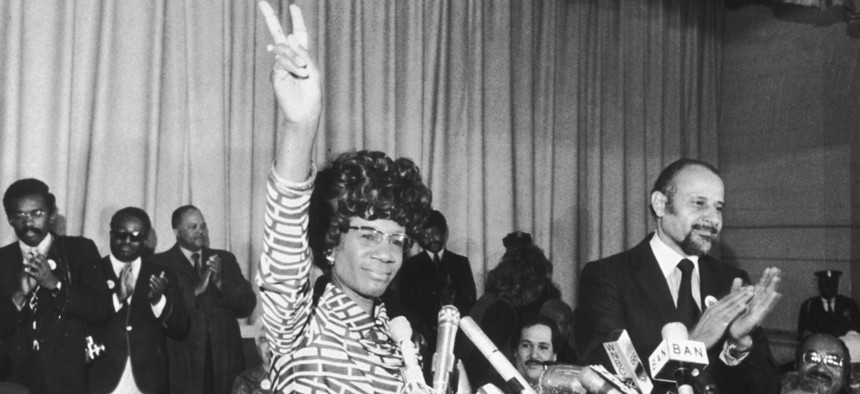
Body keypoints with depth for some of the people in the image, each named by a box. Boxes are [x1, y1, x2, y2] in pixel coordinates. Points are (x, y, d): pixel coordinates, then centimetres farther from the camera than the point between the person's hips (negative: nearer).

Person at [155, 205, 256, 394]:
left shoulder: (225, 259, 12)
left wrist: (220, 283, -9)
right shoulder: (160, 264, 1)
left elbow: (247, 306, 6)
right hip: (183, 362, -3)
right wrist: (196, 290, -18)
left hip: (225, 358, 3)